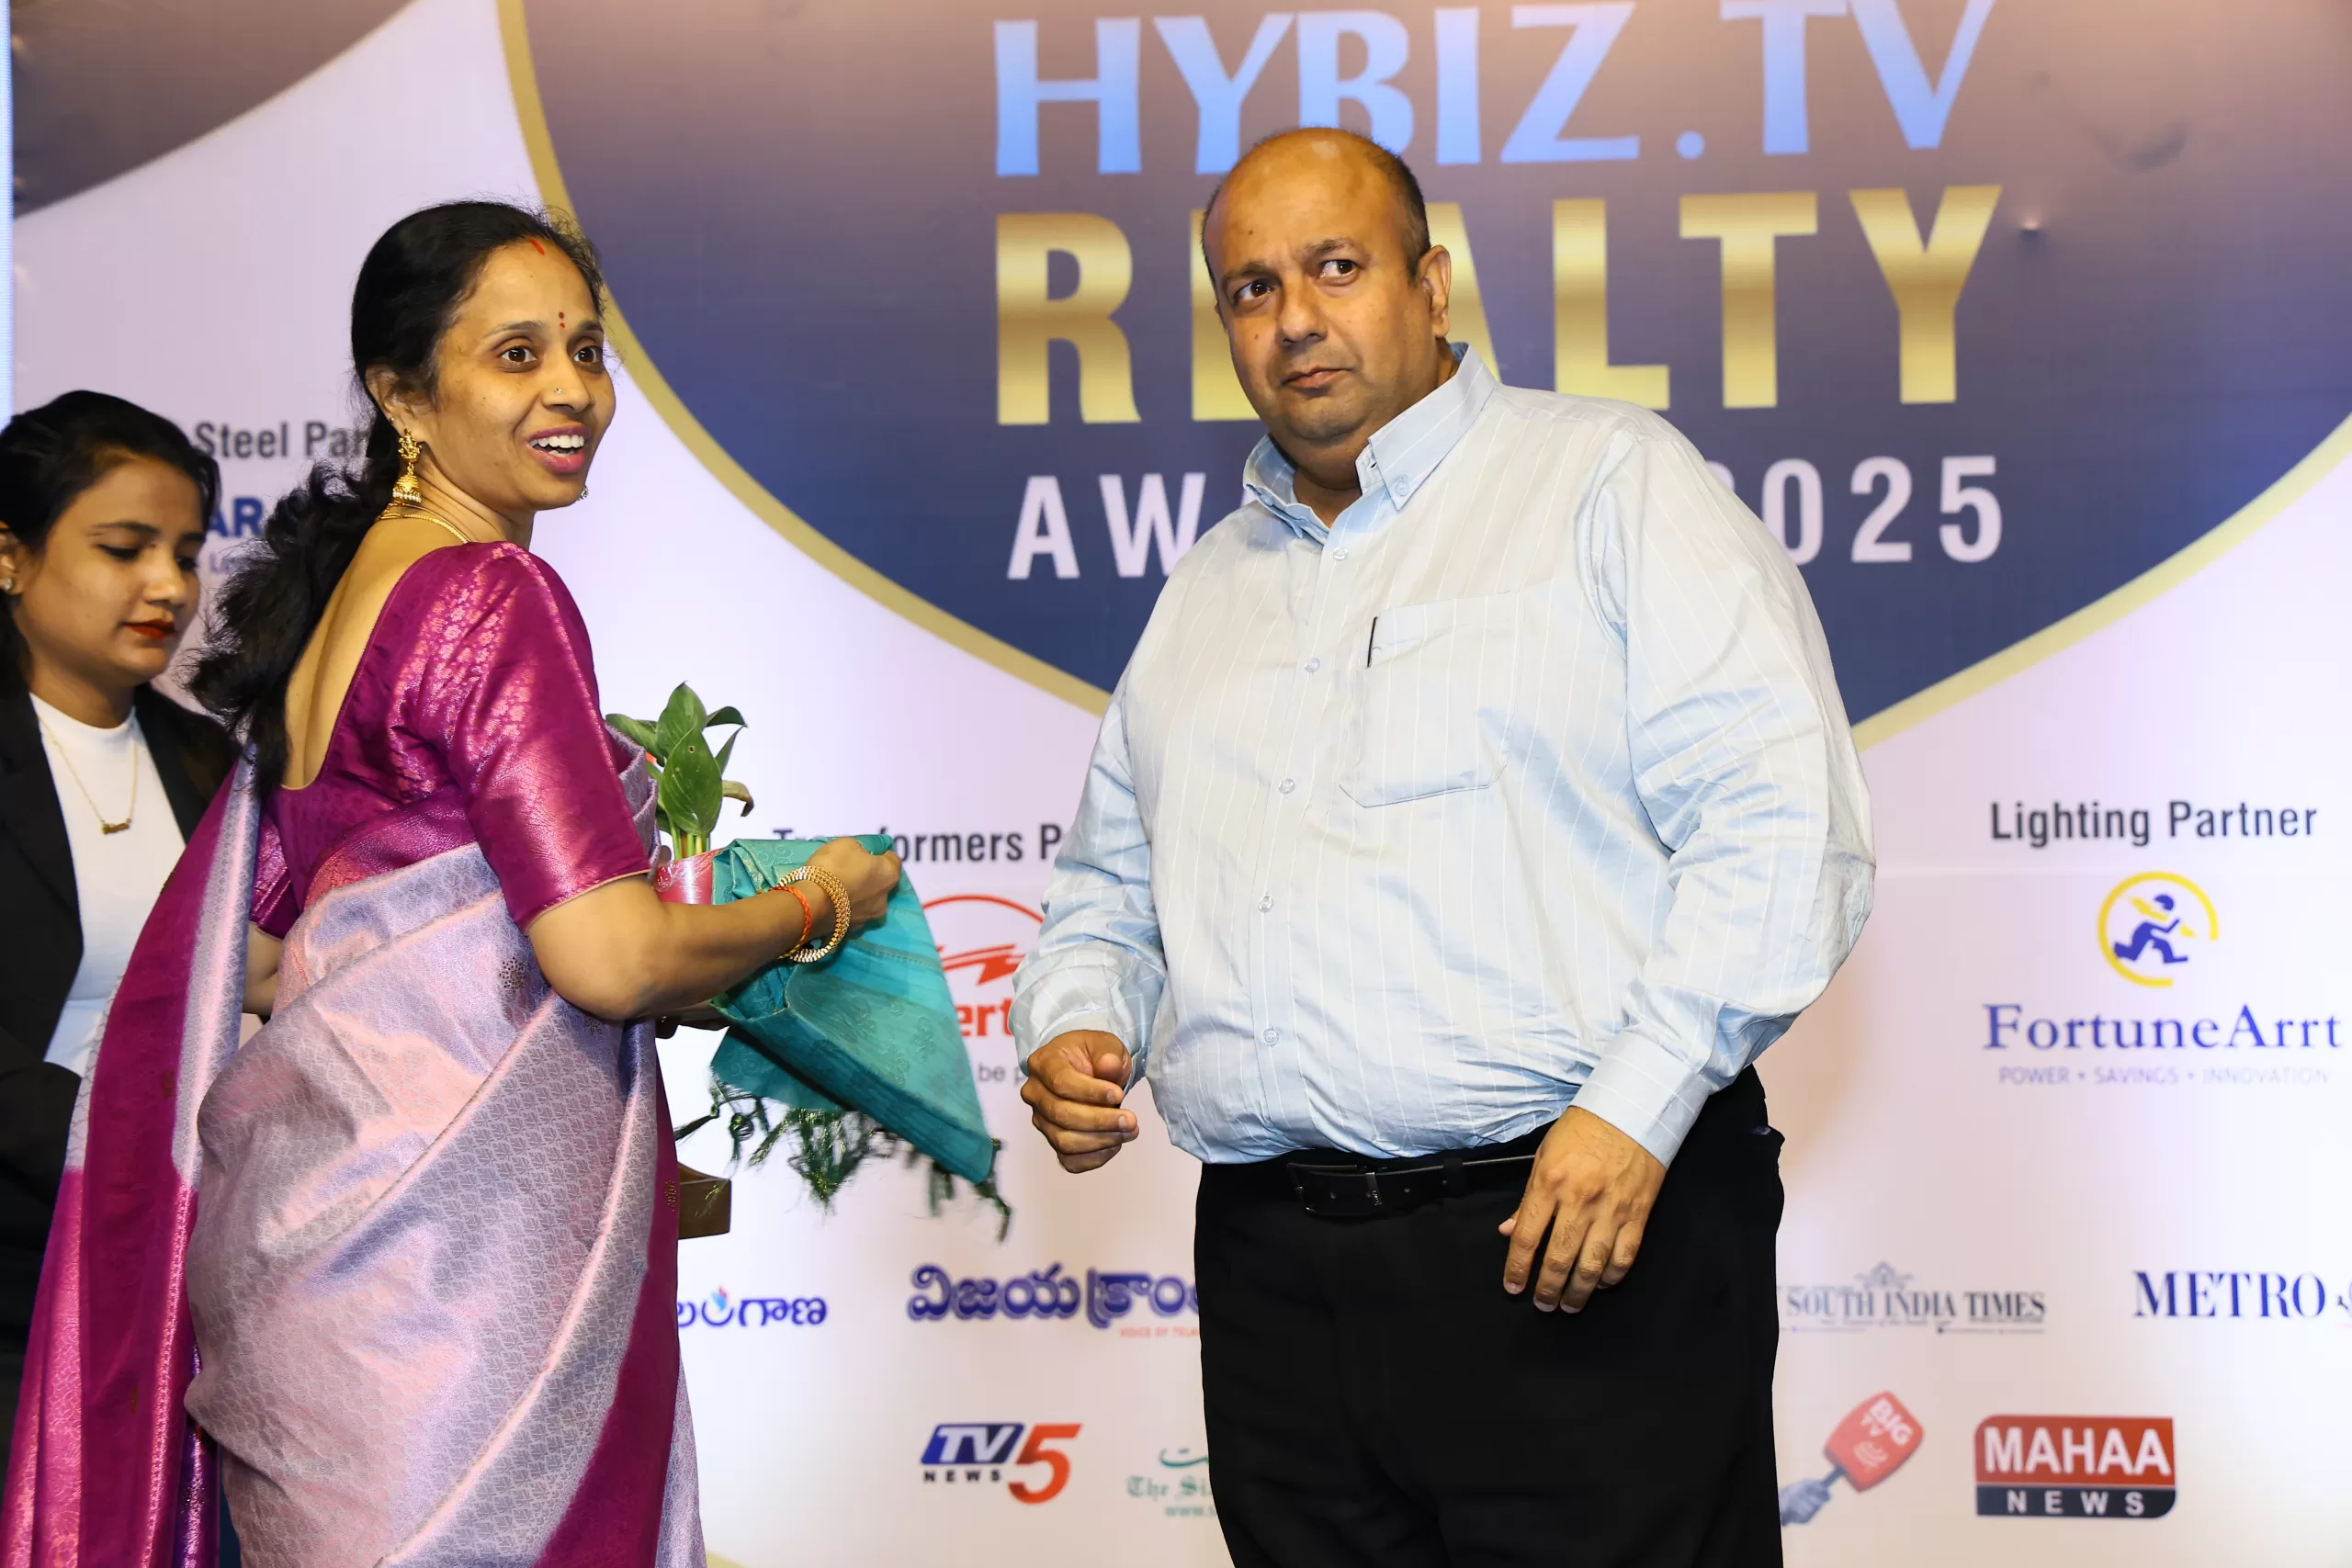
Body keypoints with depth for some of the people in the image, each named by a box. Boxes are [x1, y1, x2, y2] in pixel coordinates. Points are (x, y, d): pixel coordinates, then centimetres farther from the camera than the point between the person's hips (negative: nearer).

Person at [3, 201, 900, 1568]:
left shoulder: (338, 592, 15)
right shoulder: (494, 597, -12)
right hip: (456, 1238, -9)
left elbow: (261, 955, 19)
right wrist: (817, 906, 1)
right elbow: (611, 957, -18)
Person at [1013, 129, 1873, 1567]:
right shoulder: (1208, 589, 21)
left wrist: (1639, 1103, -18)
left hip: (1589, 1242, -5)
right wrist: (1074, 1029, 7)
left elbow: (1782, 825, -9)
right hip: (1274, 1272, 6)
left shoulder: (1613, 486, 1)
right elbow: (1112, 887, 29)